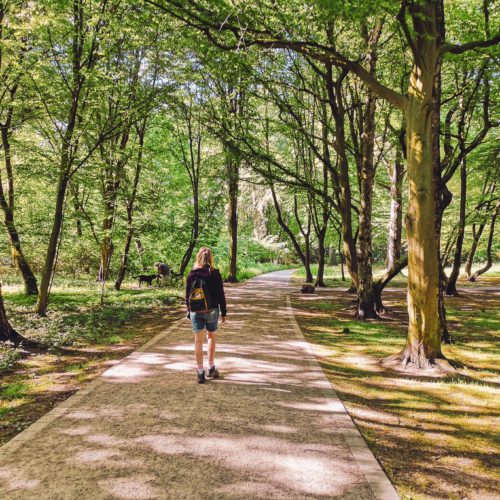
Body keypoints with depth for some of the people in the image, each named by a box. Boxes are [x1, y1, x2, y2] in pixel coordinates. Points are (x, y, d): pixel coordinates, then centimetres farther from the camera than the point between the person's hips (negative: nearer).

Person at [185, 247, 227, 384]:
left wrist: (189, 311, 14)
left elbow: (188, 295, 4)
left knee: (198, 341, 5)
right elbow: (221, 294, -4)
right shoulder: (215, 274, -6)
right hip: (212, 311, 0)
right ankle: (211, 368, 21)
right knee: (211, 337, 18)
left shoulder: (192, 274, -1)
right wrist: (223, 312, 3)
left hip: (196, 312, 1)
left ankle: (200, 372, 5)